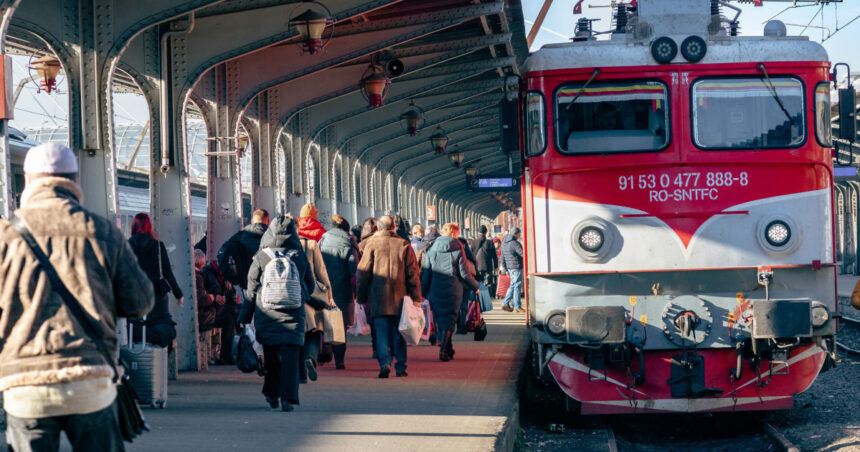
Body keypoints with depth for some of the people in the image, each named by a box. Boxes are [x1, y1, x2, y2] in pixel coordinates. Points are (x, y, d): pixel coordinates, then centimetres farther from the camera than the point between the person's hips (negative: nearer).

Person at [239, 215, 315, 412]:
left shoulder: (261, 258, -2)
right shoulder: (300, 257, 2)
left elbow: (251, 290, 1)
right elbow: (310, 285, 13)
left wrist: (244, 318, 8)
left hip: (266, 315, 0)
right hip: (293, 315, 0)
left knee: (271, 357, 13)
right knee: (290, 357, -4)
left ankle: (272, 395, 19)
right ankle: (287, 397, -15)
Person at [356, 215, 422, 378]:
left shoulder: (372, 245, -1)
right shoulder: (404, 245, 3)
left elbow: (362, 273, 0)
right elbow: (413, 273, 3)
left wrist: (361, 297, 7)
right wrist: (416, 297, 7)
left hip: (378, 298, -2)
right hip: (400, 298, 2)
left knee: (382, 332, -1)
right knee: (399, 332, 10)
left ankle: (385, 363, -16)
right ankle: (401, 367, 13)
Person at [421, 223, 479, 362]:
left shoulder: (432, 250, 3)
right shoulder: (458, 249, -5)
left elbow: (426, 273, 4)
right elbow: (464, 273, -5)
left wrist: (422, 293, 11)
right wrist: (475, 286, 10)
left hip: (435, 290, 3)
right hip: (453, 291, -3)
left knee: (439, 319, 14)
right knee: (450, 320, 2)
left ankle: (448, 350, 21)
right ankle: (443, 351, -8)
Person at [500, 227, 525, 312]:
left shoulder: (504, 243, 11)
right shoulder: (515, 243, -17)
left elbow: (502, 258, 16)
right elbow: (523, 254, -19)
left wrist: (506, 269, 21)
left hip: (510, 267, 8)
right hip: (517, 267, -8)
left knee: (513, 285, 16)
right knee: (517, 286, -2)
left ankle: (505, 303, 13)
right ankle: (517, 306, 2)